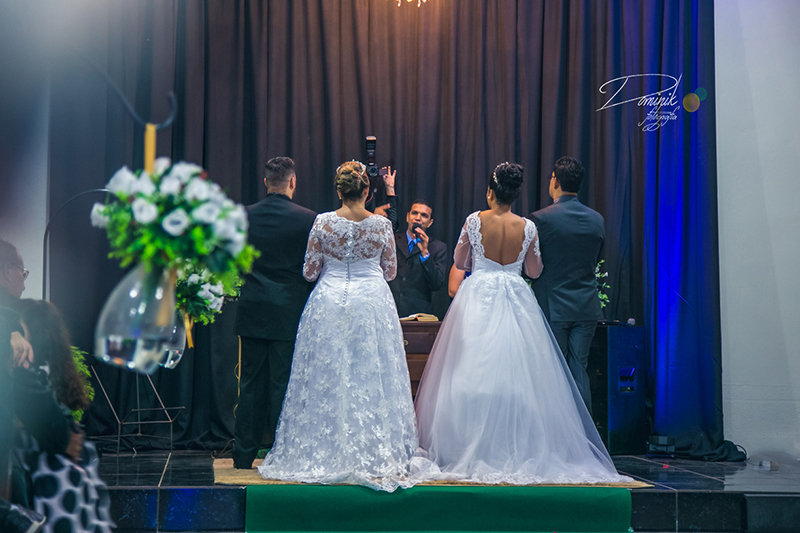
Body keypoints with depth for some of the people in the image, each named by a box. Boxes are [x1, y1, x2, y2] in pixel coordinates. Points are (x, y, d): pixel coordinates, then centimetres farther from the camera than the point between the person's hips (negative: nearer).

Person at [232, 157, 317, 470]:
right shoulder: (307, 219, -9)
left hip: (252, 312, 3)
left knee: (251, 383, 10)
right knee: (283, 384, 2)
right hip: (290, 312, -3)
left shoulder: (244, 217, 1)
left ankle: (244, 454, 15)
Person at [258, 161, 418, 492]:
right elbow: (390, 271, 8)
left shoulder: (323, 223, -4)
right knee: (371, 380, 4)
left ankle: (325, 454, 11)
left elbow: (310, 272, 1)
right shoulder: (382, 224, -3)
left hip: (329, 304, 0)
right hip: (372, 303, 0)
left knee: (327, 380, 7)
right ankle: (375, 456, 5)